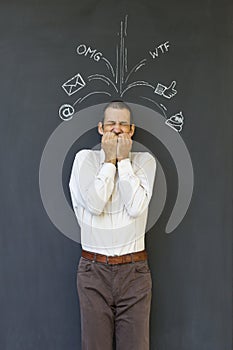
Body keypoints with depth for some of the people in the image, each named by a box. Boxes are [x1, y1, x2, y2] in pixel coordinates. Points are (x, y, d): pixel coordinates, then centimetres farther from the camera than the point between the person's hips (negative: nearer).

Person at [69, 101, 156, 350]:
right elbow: (94, 204, -13)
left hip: (134, 270, 1)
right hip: (94, 270, 0)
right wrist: (109, 159, -8)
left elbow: (137, 207, -12)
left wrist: (123, 159, -8)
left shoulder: (145, 161, 3)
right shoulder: (85, 158, 2)